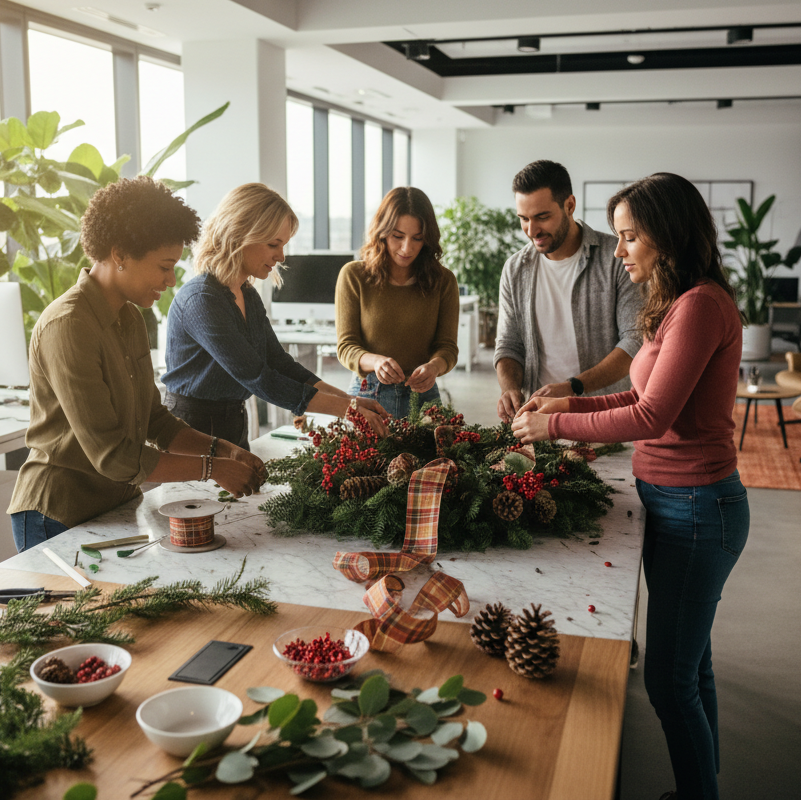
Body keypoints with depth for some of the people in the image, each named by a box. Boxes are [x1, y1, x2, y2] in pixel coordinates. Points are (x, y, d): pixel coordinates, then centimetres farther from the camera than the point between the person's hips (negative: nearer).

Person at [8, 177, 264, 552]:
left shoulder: (129, 319, 7)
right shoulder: (67, 326, -21)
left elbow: (154, 420, 11)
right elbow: (112, 456, -23)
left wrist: (223, 450, -3)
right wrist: (212, 469, -19)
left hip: (116, 506, 8)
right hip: (58, 519, -8)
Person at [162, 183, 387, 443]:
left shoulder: (248, 295, 6)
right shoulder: (201, 300, -22)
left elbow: (278, 362, 5)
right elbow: (257, 378, -26)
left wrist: (348, 399, -6)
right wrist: (344, 408, -24)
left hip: (234, 426, 8)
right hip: (195, 429, -8)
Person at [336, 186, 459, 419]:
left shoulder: (443, 281, 5)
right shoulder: (353, 276, -1)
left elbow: (447, 346, 3)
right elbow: (345, 346, -2)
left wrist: (435, 366, -21)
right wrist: (375, 361, -24)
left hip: (422, 395, 1)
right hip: (366, 394, -1)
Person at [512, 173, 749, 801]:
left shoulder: (700, 305, -20)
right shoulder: (685, 302, 11)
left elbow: (651, 416, -23)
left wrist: (555, 426, -13)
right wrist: (573, 402, 8)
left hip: (695, 507, -10)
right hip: (677, 501, 10)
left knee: (669, 679, 2)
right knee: (690, 667, 21)